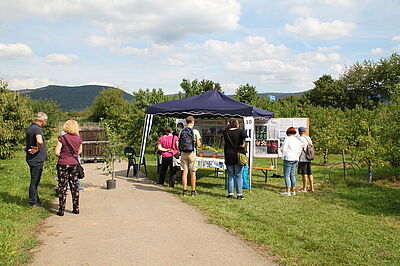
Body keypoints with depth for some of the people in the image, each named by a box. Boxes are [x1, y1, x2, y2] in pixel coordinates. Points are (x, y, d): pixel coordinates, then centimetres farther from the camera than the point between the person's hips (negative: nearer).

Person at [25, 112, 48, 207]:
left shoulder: (29, 128, 11)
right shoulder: (37, 129, -21)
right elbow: (39, 141, -39)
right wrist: (39, 149, -23)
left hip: (32, 159, 10)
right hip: (37, 159, -10)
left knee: (35, 181, 20)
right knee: (35, 181, -1)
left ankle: (36, 199, 32)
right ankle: (33, 203, 8)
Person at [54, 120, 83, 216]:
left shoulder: (62, 138, -11)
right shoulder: (79, 138, 1)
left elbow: (56, 152, -12)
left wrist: (62, 156, 5)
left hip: (63, 164, -3)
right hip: (74, 163, 3)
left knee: (62, 187, 4)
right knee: (74, 186, 12)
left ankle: (61, 210, 7)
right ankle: (76, 208, 16)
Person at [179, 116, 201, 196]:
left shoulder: (182, 131, 6)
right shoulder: (195, 131, -5)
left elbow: (179, 143, 8)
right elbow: (198, 145, -5)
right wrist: (199, 143, 16)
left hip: (183, 153, 3)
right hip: (192, 153, -3)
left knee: (184, 172, 6)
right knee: (193, 173, 3)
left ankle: (185, 190, 8)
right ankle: (193, 191, 7)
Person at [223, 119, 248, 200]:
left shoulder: (226, 132, 3)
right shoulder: (240, 131, -5)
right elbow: (244, 135, -24)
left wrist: (227, 127, 19)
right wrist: (242, 144, -9)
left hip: (228, 157, 2)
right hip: (238, 156, -2)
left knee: (230, 175, 10)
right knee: (238, 175, 4)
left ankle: (230, 193, 9)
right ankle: (239, 194, 4)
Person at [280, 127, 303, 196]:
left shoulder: (287, 139, -10)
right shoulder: (297, 140, 10)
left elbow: (283, 149, -13)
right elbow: (300, 150, 11)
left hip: (288, 158, -7)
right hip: (295, 159, 7)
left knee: (287, 175, -3)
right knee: (292, 175, 13)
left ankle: (288, 192, -4)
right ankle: (293, 191, 15)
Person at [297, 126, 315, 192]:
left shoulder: (300, 139, -11)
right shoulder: (309, 138, 14)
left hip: (303, 159, -8)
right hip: (309, 158, 8)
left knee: (304, 174, -5)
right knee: (310, 173, 12)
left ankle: (304, 188, -1)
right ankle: (311, 188, 17)